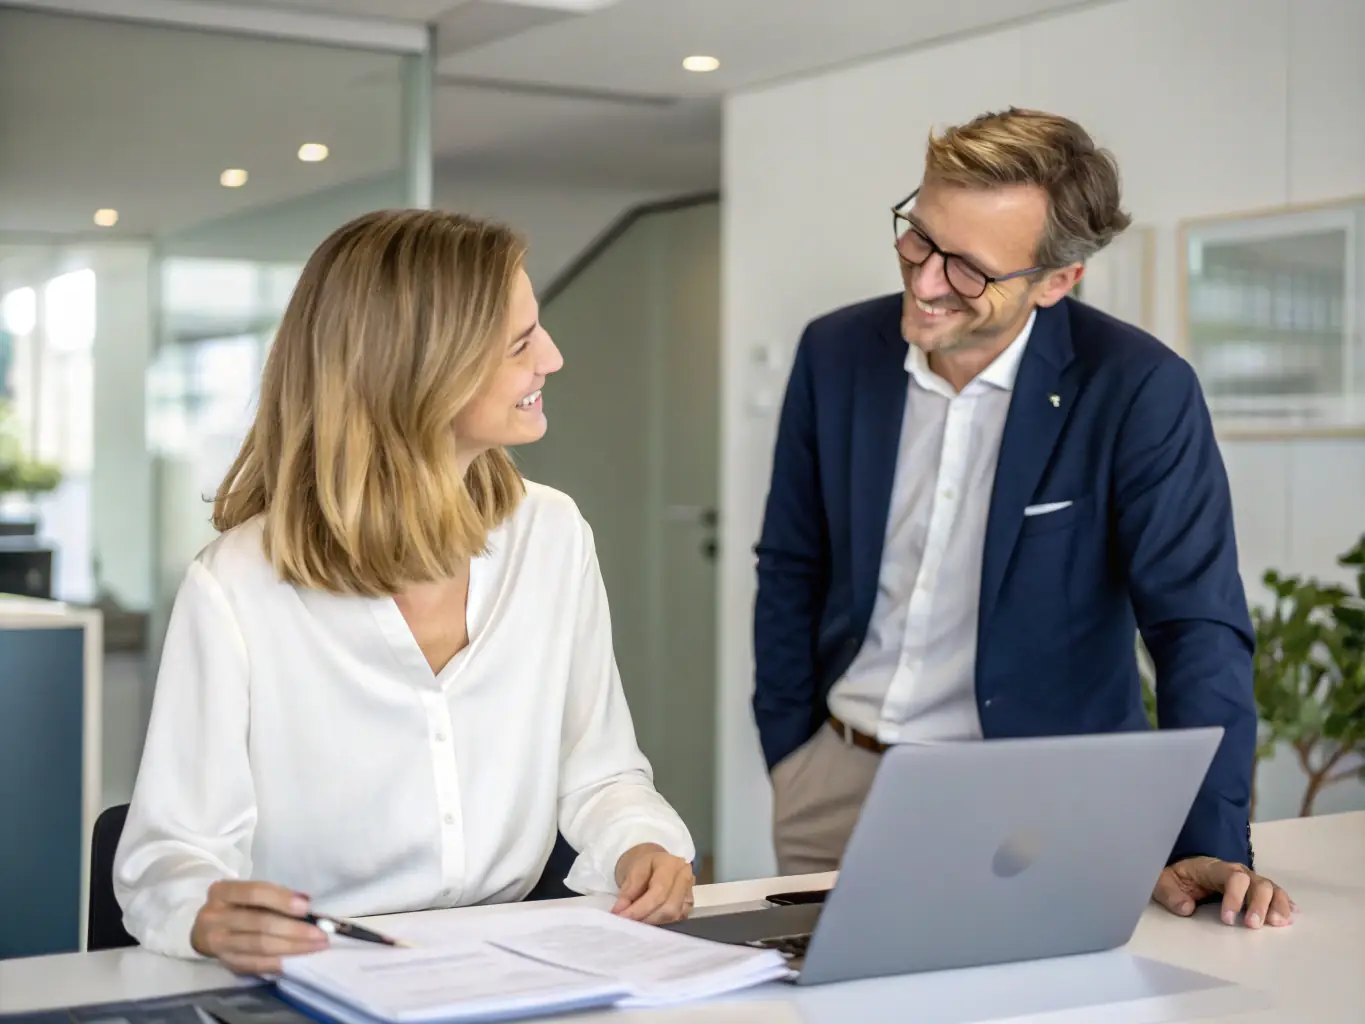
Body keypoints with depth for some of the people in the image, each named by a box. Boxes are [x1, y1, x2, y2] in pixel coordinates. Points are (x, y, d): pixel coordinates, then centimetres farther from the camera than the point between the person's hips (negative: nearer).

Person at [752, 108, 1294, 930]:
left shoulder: (1140, 391, -15)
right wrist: (788, 757, 5)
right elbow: (791, 569, 8)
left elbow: (1198, 624, -15)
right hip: (835, 782, 4)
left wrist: (1211, 846, -23)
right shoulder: (836, 353, -3)